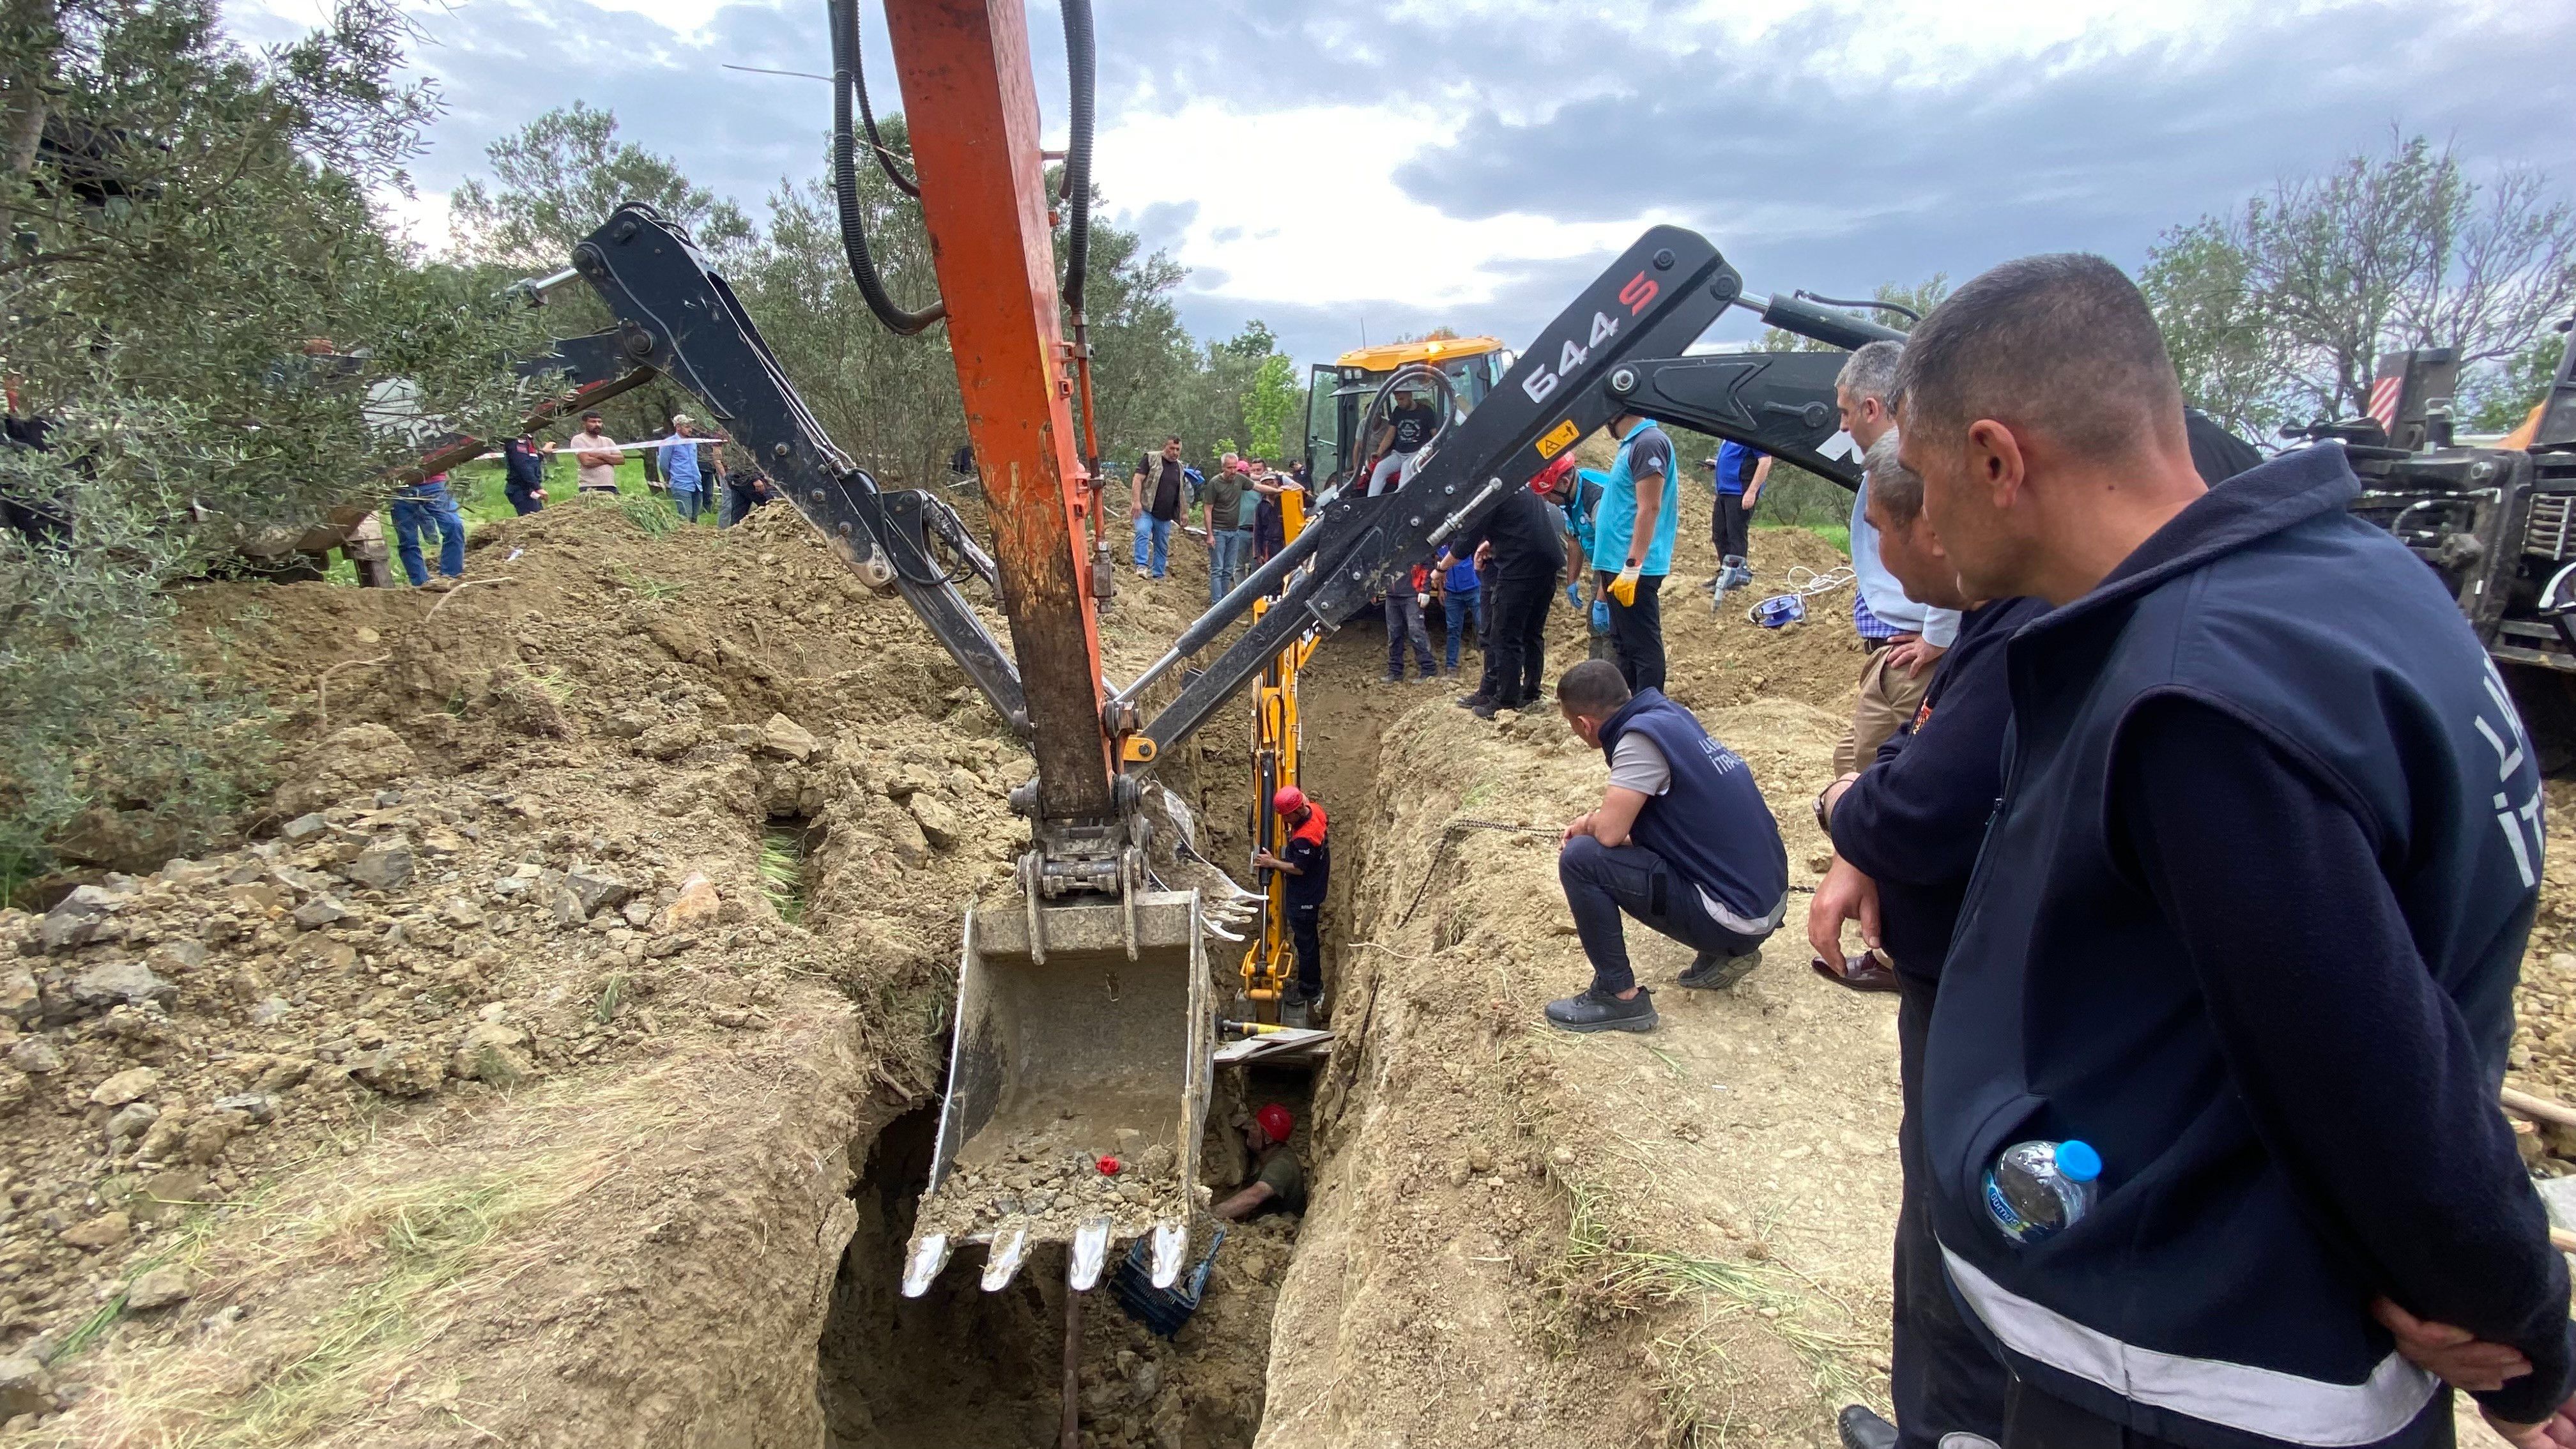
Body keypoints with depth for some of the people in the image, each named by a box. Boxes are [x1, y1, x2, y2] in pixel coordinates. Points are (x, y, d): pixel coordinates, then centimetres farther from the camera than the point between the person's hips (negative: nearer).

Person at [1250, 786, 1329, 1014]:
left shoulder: (1304, 838, -35)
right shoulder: (1314, 810, -8)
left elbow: (1299, 868, -24)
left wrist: (1272, 863, -15)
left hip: (1304, 897, -10)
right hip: (1314, 887, 10)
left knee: (1305, 941, 7)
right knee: (1309, 937, 23)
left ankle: (1308, 991, 23)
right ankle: (1312, 983, 39)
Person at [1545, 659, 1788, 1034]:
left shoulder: (1640, 736, -19)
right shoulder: (1668, 713, 7)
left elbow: (1610, 831, -22)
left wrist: (1585, 824, -1)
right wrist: (1593, 822, 8)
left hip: (1737, 916, -9)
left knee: (1580, 858, -13)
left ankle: (1620, 998, 0)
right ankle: (1726, 952, 21)